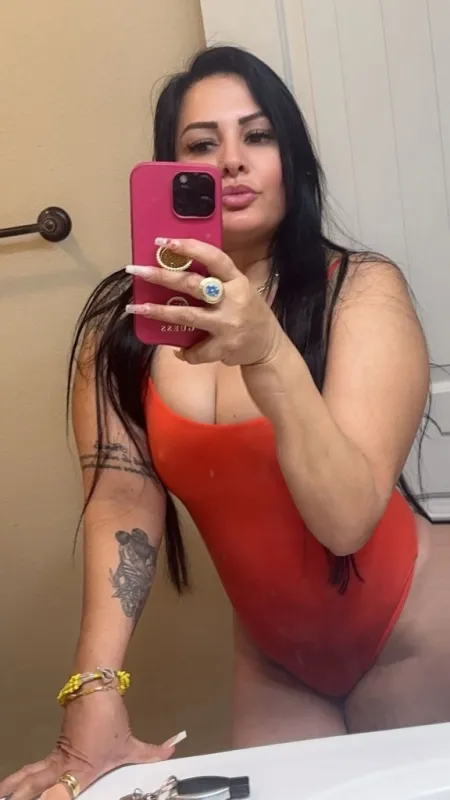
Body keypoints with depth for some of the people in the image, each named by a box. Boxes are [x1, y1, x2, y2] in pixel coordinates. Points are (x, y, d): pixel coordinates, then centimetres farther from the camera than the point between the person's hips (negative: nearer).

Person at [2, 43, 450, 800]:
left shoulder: (363, 288, -20)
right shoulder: (120, 321, -10)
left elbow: (347, 519, -28)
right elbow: (121, 497, -18)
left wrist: (266, 354, -43)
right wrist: (96, 698, -29)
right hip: (272, 656, 2)